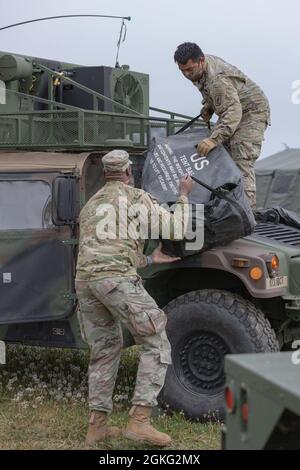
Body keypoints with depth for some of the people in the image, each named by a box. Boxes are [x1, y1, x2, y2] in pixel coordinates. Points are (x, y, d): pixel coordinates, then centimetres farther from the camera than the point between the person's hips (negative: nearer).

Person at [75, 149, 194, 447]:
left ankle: (96, 426, 17)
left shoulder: (90, 205, 30)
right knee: (156, 343, 1)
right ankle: (139, 420, -9)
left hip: (84, 280, 7)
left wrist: (149, 260, 34)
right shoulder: (136, 197, 8)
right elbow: (177, 231, 6)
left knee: (104, 350, 19)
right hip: (117, 280, -7)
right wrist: (183, 196, 22)